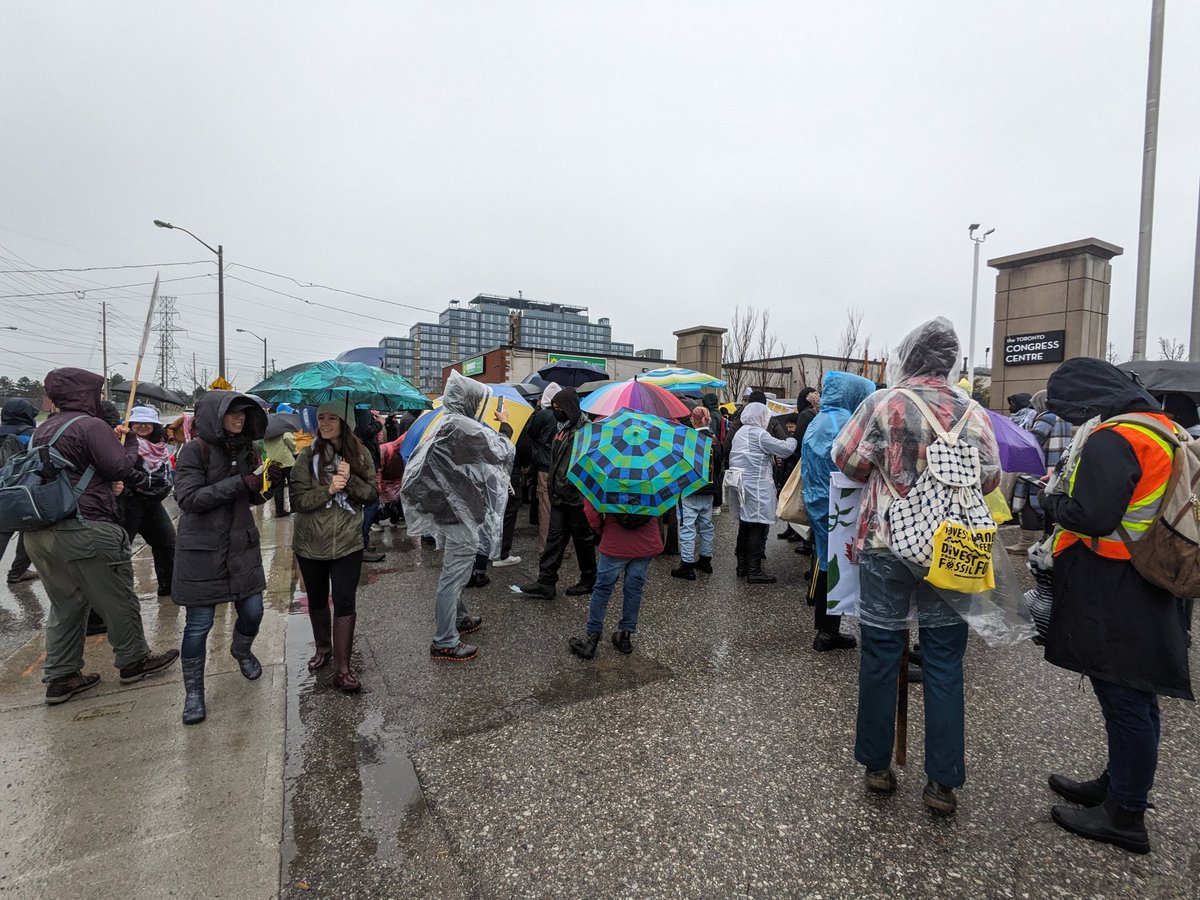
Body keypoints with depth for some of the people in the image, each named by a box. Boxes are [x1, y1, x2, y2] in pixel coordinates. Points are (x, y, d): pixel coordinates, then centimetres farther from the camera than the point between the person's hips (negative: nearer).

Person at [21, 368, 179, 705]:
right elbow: (121, 467, -13)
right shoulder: (91, 425, -12)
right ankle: (134, 661, 20)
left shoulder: (42, 430, 15)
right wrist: (130, 441, 3)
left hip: (39, 533, 9)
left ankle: (60, 678, 21)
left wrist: (105, 484, 15)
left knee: (65, 605, 17)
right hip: (83, 531, -9)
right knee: (118, 599, 7)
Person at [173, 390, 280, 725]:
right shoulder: (195, 450, -11)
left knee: (252, 611, 10)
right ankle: (193, 692, 22)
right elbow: (188, 498, -20)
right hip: (202, 549, -5)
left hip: (242, 544, 5)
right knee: (199, 623, 3)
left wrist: (268, 482, -9)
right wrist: (240, 482, -26)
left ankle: (241, 651, 43)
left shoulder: (246, 449, 5)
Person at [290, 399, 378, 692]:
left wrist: (350, 479, -21)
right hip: (311, 543, 1)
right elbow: (297, 500, -10)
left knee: (345, 602, -4)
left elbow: (372, 495, -4)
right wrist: (328, 489, -25)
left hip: (347, 543, -1)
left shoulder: (360, 454, -2)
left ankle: (342, 670, 5)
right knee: (317, 600, 18)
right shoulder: (308, 456, -5)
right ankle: (322, 649, 41)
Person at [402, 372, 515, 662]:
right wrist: (505, 426, 3)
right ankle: (444, 643, 9)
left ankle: (460, 619, 40)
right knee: (453, 576, -1)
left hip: (451, 509, 10)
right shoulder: (465, 428, -21)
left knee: (455, 573, 23)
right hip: (462, 514, -10)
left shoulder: (446, 424, 9)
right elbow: (502, 452, -11)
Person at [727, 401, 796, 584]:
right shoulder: (759, 434, -13)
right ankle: (754, 571, -2)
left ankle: (742, 565, 23)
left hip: (741, 485, 9)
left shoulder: (740, 432, 14)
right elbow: (785, 449, -14)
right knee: (758, 527, -4)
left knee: (745, 525, 15)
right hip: (756, 486, -9)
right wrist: (793, 440, 5)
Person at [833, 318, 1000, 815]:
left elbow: (847, 459, -4)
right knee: (945, 664, 12)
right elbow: (990, 478, 4)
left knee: (880, 656, 10)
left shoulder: (883, 403, -8)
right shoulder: (973, 413, -1)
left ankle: (877, 766, 24)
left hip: (885, 548, -2)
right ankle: (944, 782, 21)